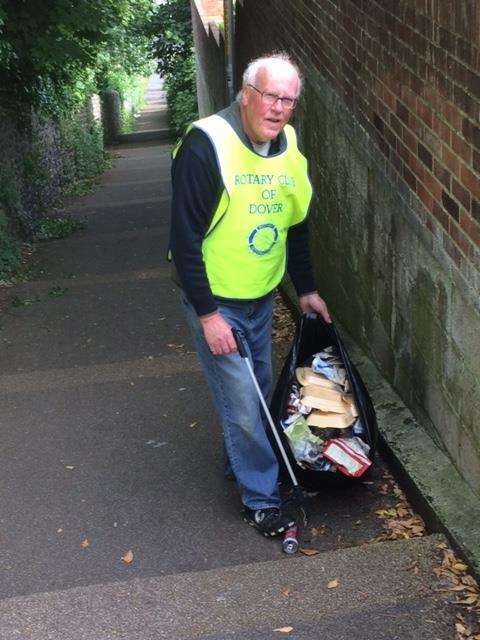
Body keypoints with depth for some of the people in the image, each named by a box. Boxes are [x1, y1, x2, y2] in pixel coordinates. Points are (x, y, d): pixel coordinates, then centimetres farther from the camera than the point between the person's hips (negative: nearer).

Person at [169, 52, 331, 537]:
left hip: (261, 297, 7)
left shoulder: (289, 149, 0)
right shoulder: (206, 144, -22)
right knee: (242, 402, -2)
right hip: (214, 300, -7)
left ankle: (239, 461, 43)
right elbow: (185, 237, -22)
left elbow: (294, 224, 14)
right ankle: (261, 497, 15)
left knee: (259, 388, 20)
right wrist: (207, 314, -22)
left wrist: (306, 289, 16)